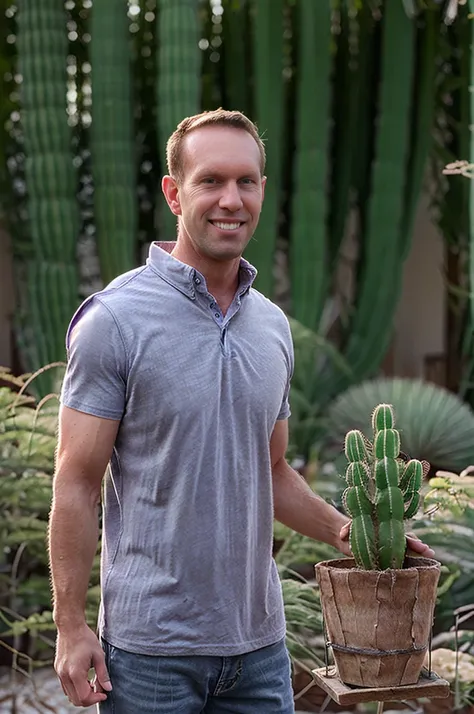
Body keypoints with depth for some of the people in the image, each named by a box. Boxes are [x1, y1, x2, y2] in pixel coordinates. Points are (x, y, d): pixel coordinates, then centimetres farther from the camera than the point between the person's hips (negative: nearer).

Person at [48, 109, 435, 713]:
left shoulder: (272, 325, 8)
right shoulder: (114, 319, -10)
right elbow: (77, 483, -10)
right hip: (152, 643, -5)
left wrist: (342, 530, 2)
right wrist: (71, 625, -12)